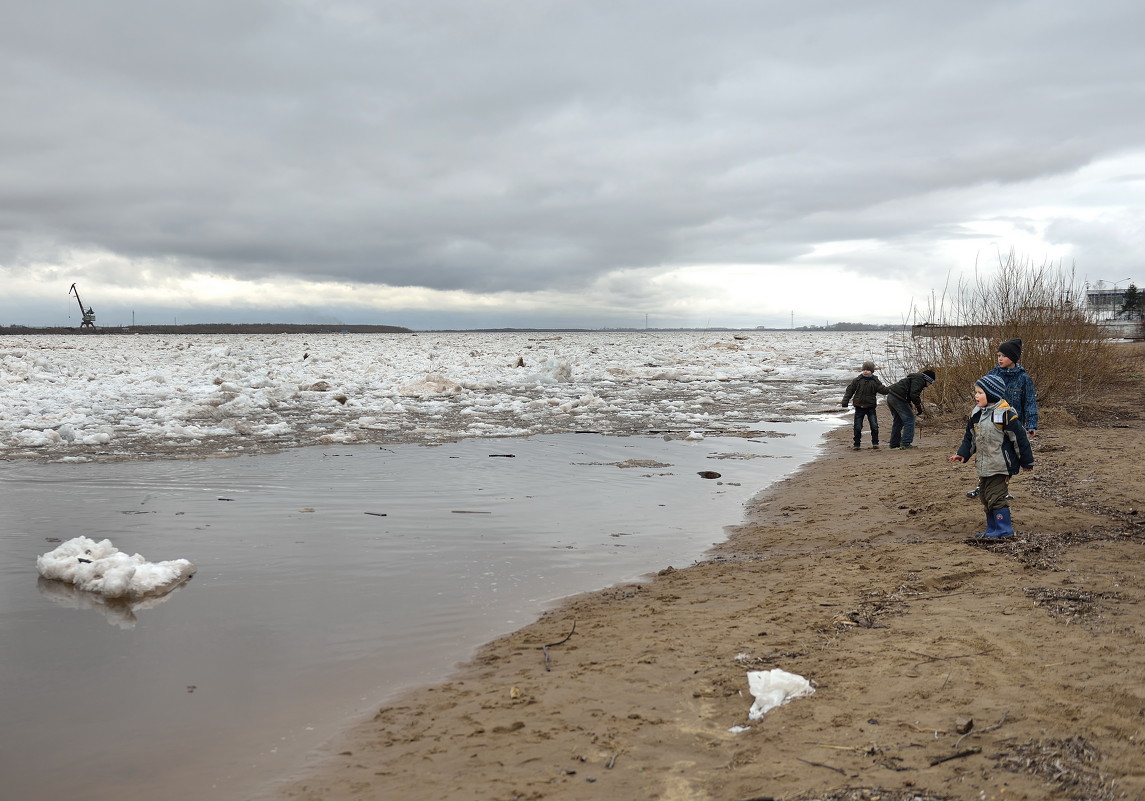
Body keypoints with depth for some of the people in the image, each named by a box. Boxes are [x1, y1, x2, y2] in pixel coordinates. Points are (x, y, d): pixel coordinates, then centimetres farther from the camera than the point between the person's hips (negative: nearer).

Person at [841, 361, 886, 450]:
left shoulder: (875, 381, 0)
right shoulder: (858, 380, -1)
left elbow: (882, 389, -6)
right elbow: (850, 390, 2)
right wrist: (845, 401, -2)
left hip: (870, 407, 0)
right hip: (859, 407, 0)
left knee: (874, 426, -5)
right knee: (857, 427, 2)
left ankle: (875, 443, 8)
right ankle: (856, 444, 12)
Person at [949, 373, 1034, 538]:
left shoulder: (1005, 414, -16)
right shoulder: (977, 414, 7)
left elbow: (1020, 438, -11)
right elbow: (970, 437, 16)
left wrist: (1026, 461, -6)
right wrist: (962, 454, 3)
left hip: (1000, 467, -8)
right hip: (983, 467, 8)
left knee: (996, 497, -6)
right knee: (985, 497, 14)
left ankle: (1004, 530, 6)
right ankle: (992, 529, 25)